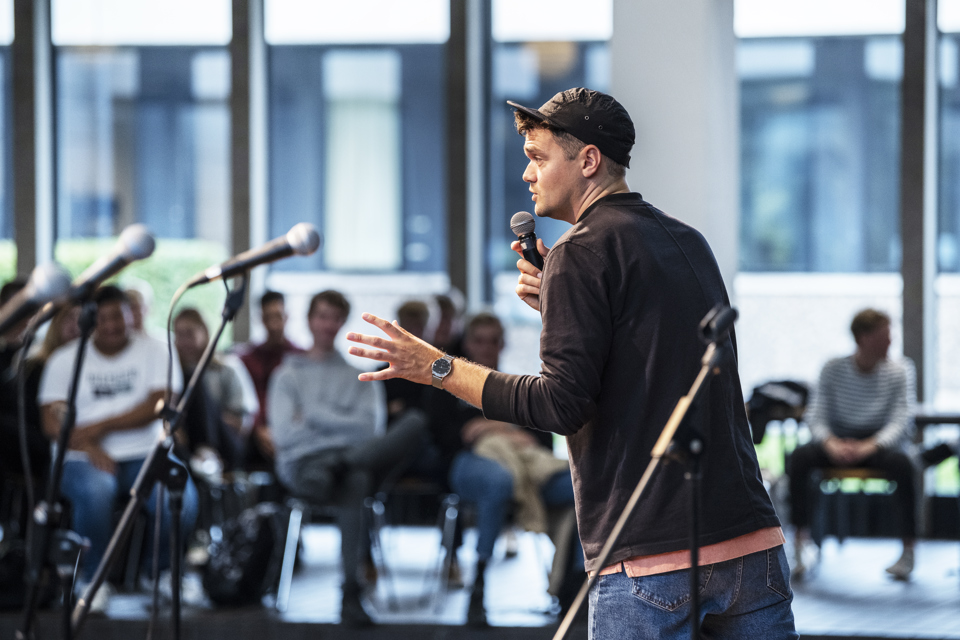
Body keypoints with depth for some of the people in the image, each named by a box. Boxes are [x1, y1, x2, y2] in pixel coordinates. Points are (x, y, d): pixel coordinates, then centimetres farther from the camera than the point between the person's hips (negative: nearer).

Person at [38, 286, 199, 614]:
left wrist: (101, 426, -12)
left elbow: (158, 405, -4)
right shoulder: (65, 359, 9)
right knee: (95, 491, -38)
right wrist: (88, 447, -18)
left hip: (146, 455, 1)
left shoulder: (154, 351, 9)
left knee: (181, 500, -30)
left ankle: (160, 569, 3)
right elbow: (51, 421, 0)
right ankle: (94, 579, -14)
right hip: (85, 460, -1)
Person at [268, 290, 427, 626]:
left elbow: (371, 428, 9)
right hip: (304, 463, -3)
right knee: (354, 481, -45)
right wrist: (342, 424, 3)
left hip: (353, 451, 3)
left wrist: (316, 416, 2)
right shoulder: (288, 375, 23)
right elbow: (284, 434, 6)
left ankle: (340, 467, -48)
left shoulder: (360, 377, 28)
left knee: (415, 422, -33)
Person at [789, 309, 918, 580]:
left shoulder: (899, 371, -3)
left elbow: (901, 423, -12)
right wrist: (831, 443, -26)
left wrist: (869, 446, -30)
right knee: (800, 457, -30)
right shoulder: (833, 369, 0)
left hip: (880, 443, -1)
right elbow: (818, 418, -3)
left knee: (902, 464, -37)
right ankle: (800, 546, -27)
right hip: (839, 442, 1)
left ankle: (908, 550, -27)